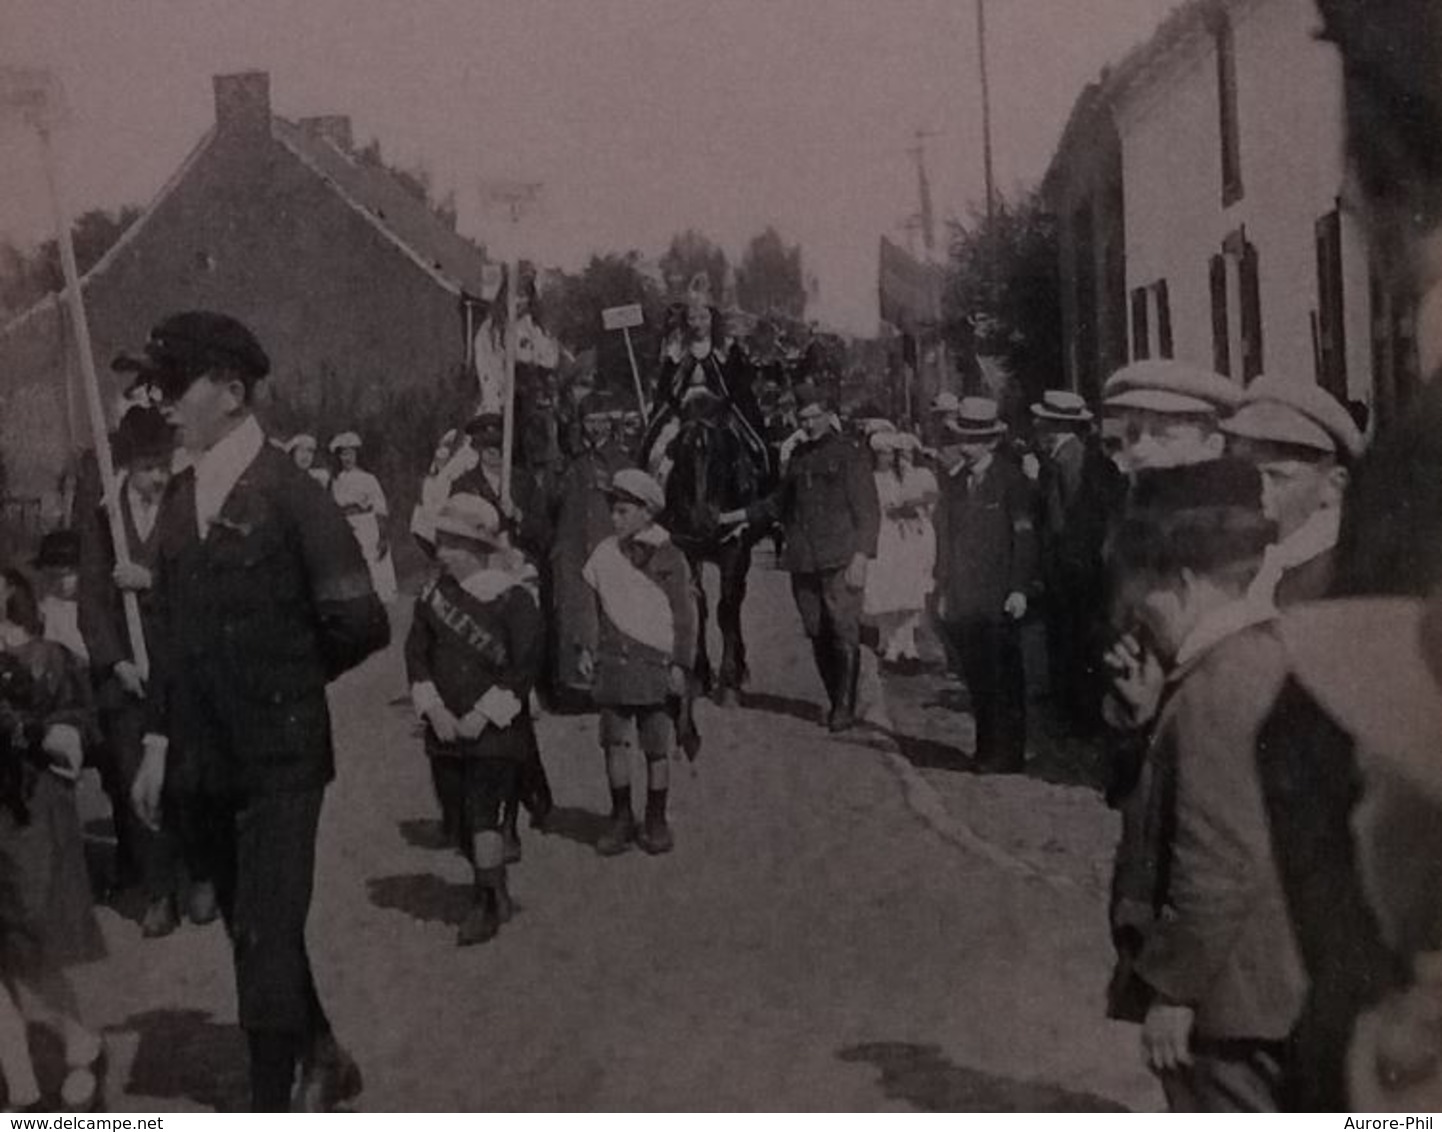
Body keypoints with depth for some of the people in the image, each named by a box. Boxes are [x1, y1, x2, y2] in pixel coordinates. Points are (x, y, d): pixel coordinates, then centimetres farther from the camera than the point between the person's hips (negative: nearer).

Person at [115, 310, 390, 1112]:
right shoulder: (181, 499, 6)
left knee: (266, 935, -7)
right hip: (207, 754, 6)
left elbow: (361, 623, -11)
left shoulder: (290, 493, -12)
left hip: (282, 754, -6)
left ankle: (270, 1108, 0)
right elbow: (177, 631, 11)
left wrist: (286, 679, 3)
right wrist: (160, 743, 8)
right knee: (253, 928, 16)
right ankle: (322, 1060, 35)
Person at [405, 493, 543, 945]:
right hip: (445, 730, 6)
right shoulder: (434, 595, 4)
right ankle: (492, 889, 30)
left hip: (497, 728, -5)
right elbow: (417, 653, 6)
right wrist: (433, 709, -7)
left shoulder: (512, 598, -11)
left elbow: (527, 666, -11)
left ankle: (488, 903, -1)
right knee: (456, 820, 10)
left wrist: (483, 714, -14)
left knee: (481, 811, -13)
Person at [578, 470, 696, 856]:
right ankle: (620, 818, 13)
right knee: (614, 741, 2)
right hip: (613, 663, 3)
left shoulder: (668, 559, -4)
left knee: (657, 748, 1)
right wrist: (587, 648, 8)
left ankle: (656, 822, 13)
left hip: (655, 664, -3)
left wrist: (680, 665, -7)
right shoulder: (605, 554, 7)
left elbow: (684, 617, -2)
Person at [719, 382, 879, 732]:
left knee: (844, 633, -11)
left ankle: (846, 707, -10)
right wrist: (734, 517, 27)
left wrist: (860, 558, -13)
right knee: (818, 636, 5)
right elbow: (778, 503, 31)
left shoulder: (848, 455, 0)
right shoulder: (799, 456, 17)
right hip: (803, 563, 6)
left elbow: (868, 511, -4)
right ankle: (835, 703, 14)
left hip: (839, 561, -6)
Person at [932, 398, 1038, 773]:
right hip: (962, 601, 4)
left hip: (999, 601, -4)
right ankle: (987, 749, 13)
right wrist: (943, 589, 12)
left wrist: (1019, 589, -13)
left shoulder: (1011, 480, -3)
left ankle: (1009, 753, 7)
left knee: (1004, 681, 0)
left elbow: (1024, 538, -6)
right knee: (977, 681, 6)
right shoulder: (952, 481, 12)